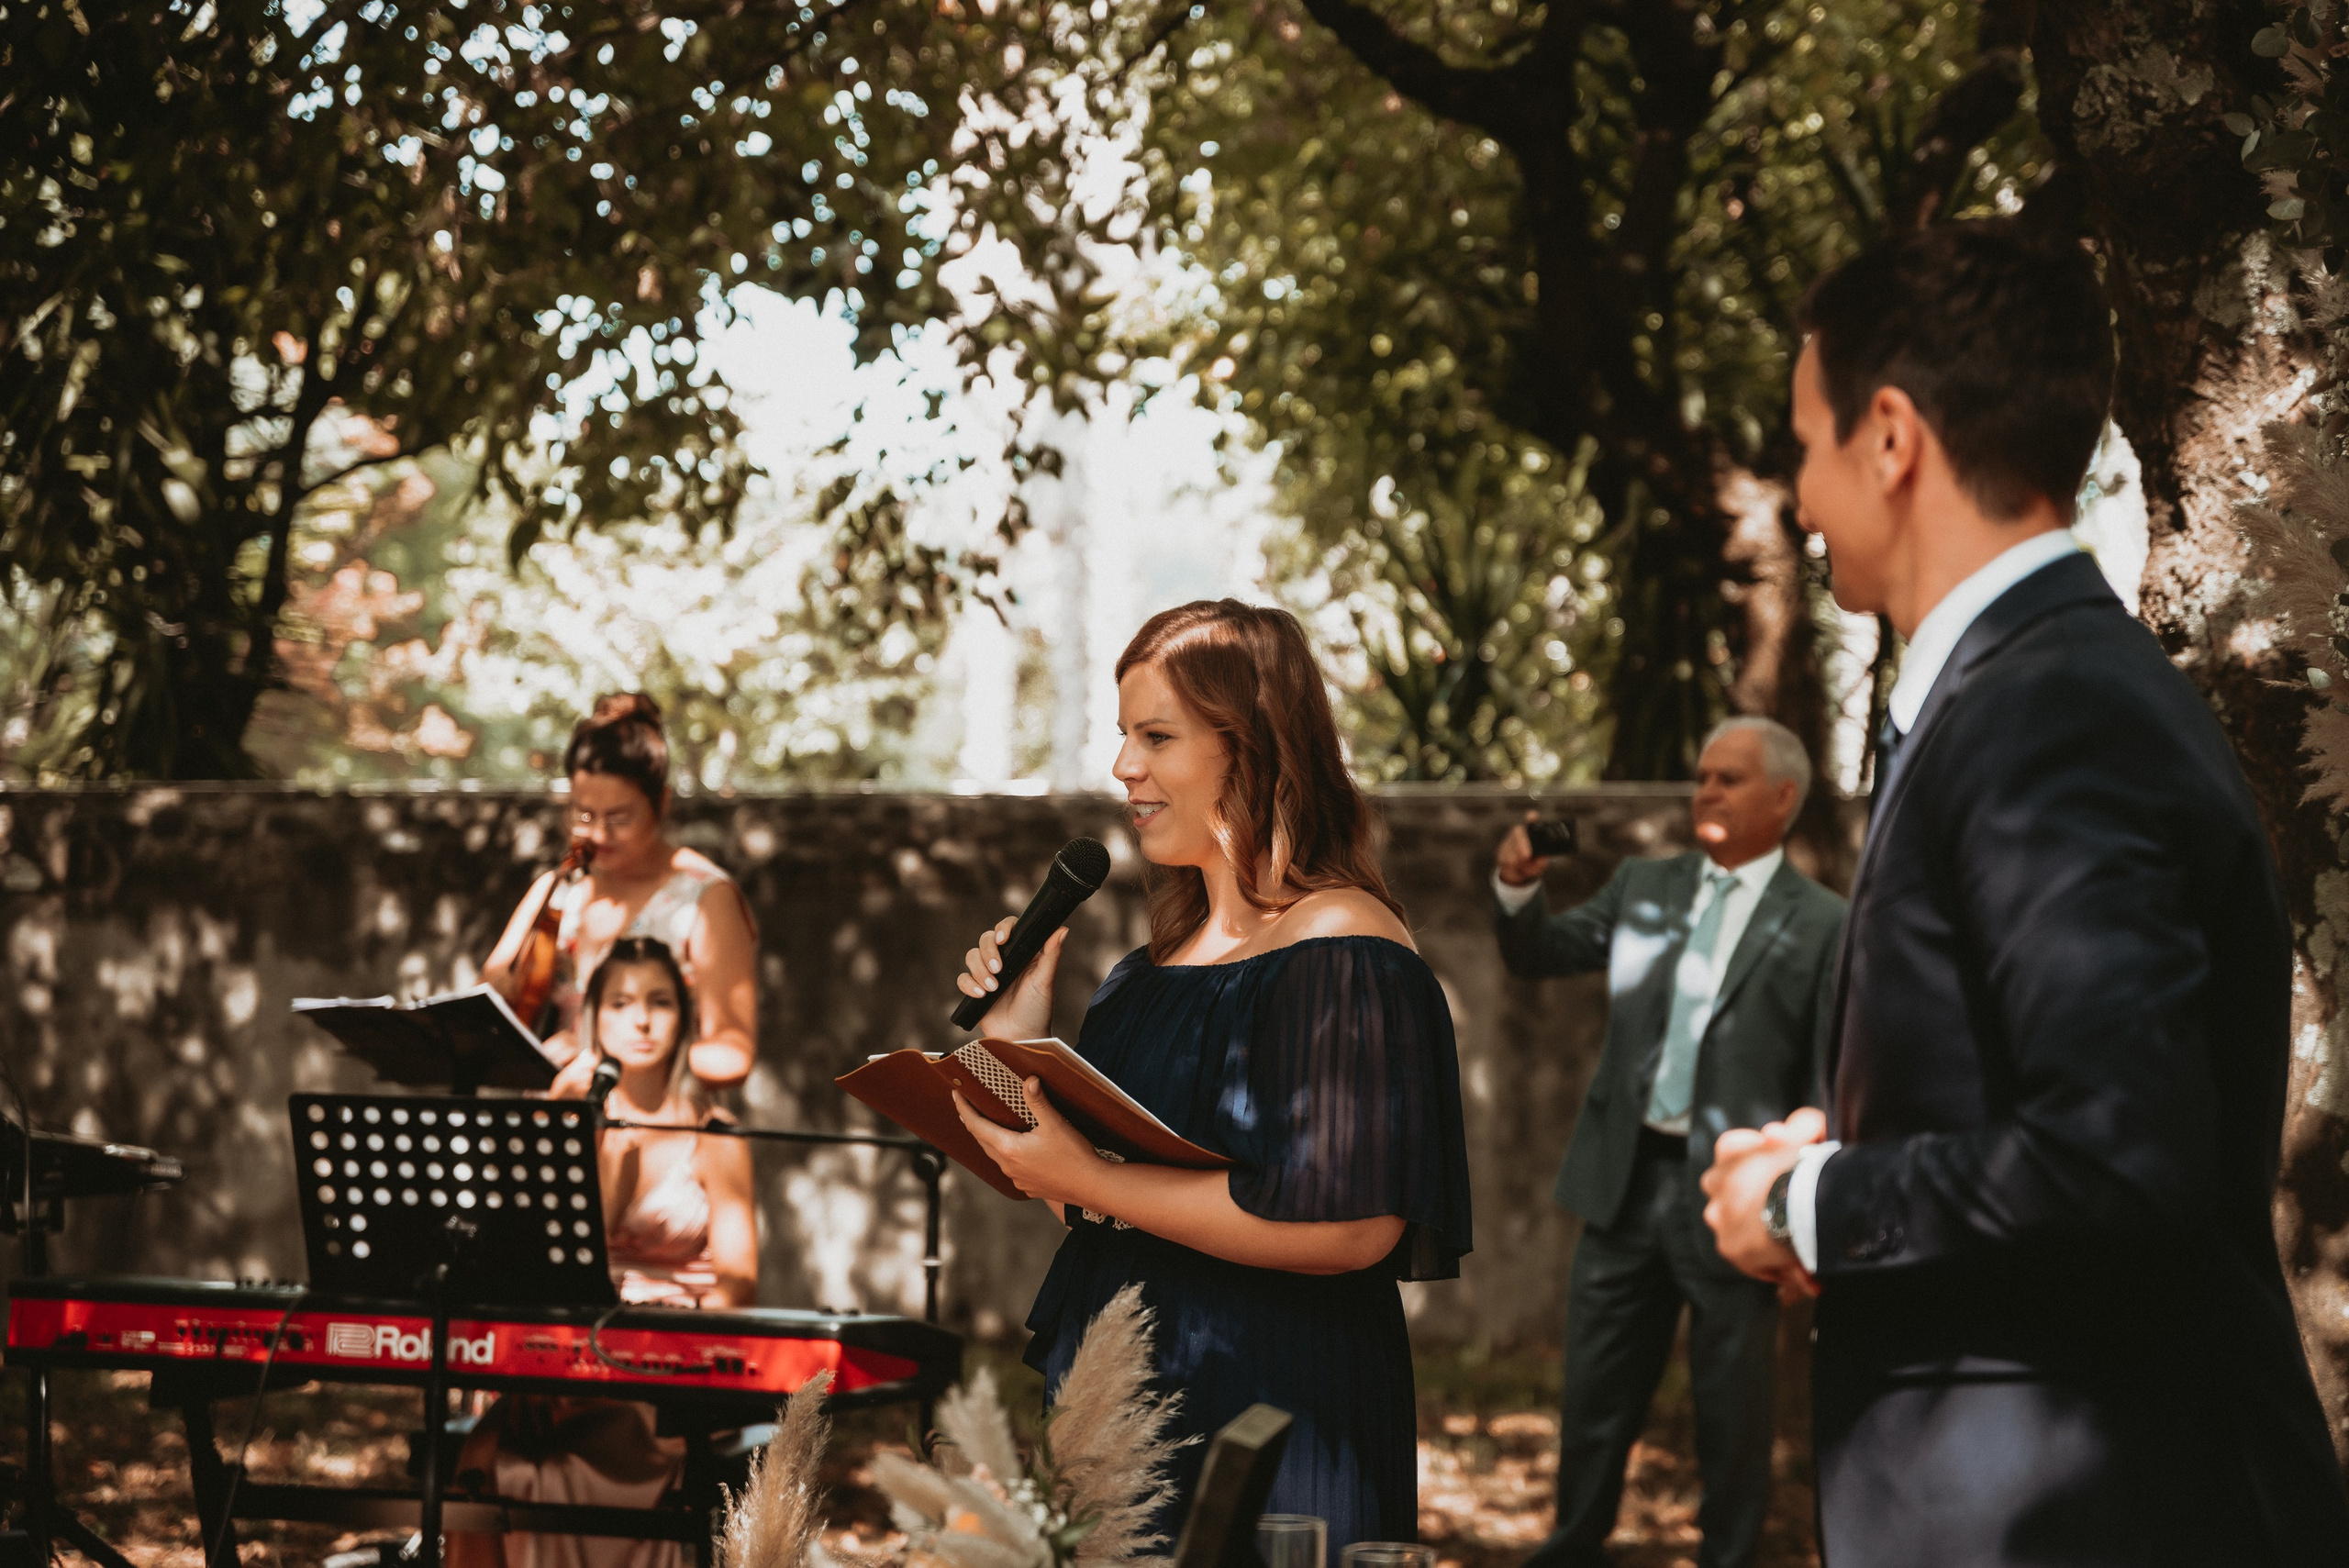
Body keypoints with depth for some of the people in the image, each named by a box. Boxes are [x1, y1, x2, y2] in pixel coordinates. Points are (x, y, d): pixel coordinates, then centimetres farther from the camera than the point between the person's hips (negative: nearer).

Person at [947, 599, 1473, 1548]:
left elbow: (1351, 1226, -23)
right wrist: (1019, 1049, 5)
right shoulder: (1153, 969, 14)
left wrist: (1089, 1181, -21)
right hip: (1119, 1413, 8)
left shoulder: (1339, 951, -13)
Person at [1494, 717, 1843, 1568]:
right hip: (1627, 1181, 4)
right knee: (1595, 1393, 14)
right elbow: (1539, 954, 14)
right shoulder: (1643, 886, 9)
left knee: (1733, 1412, 7)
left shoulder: (1822, 925, -5)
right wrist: (1517, 889, -7)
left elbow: (1833, 1084, -7)